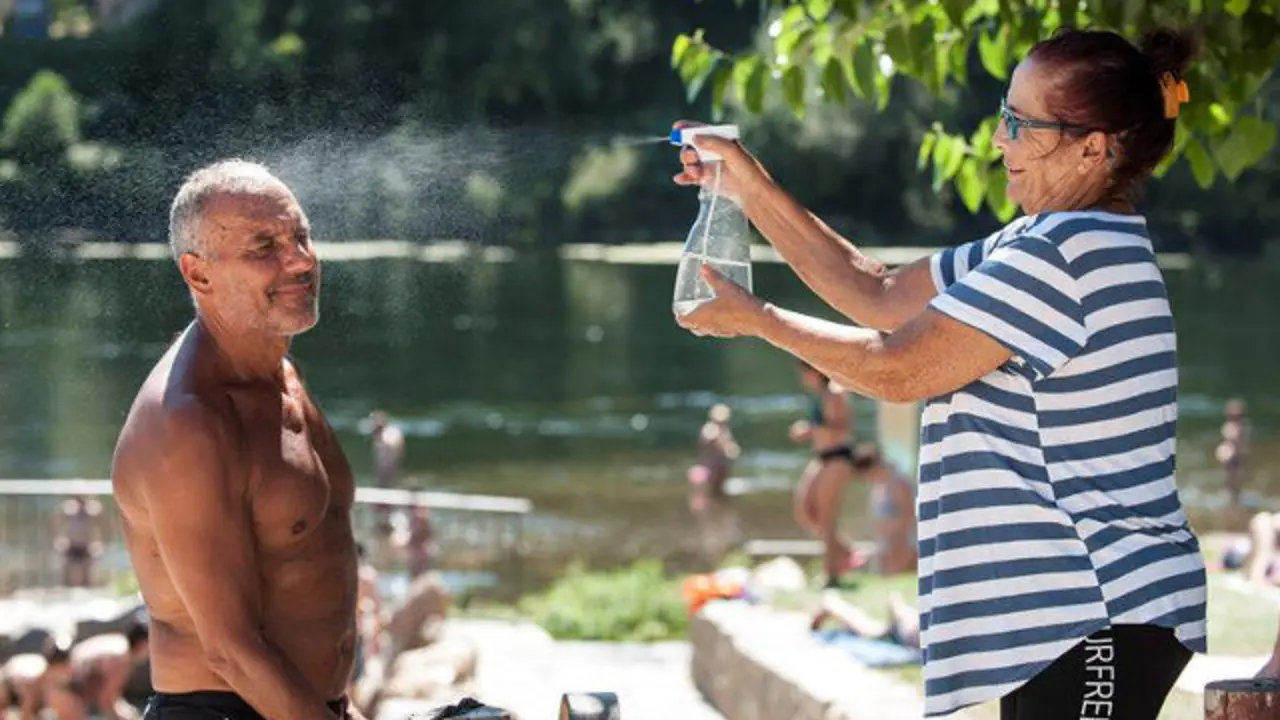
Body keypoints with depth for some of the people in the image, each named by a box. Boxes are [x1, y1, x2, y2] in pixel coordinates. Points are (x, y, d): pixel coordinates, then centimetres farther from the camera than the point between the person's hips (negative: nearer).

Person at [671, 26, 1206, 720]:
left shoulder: (1071, 251, -18)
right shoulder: (1042, 245, 16)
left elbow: (895, 369, -14)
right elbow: (878, 295, 20)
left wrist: (755, 319, -1)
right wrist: (752, 189, 15)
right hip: (1061, 612, 11)